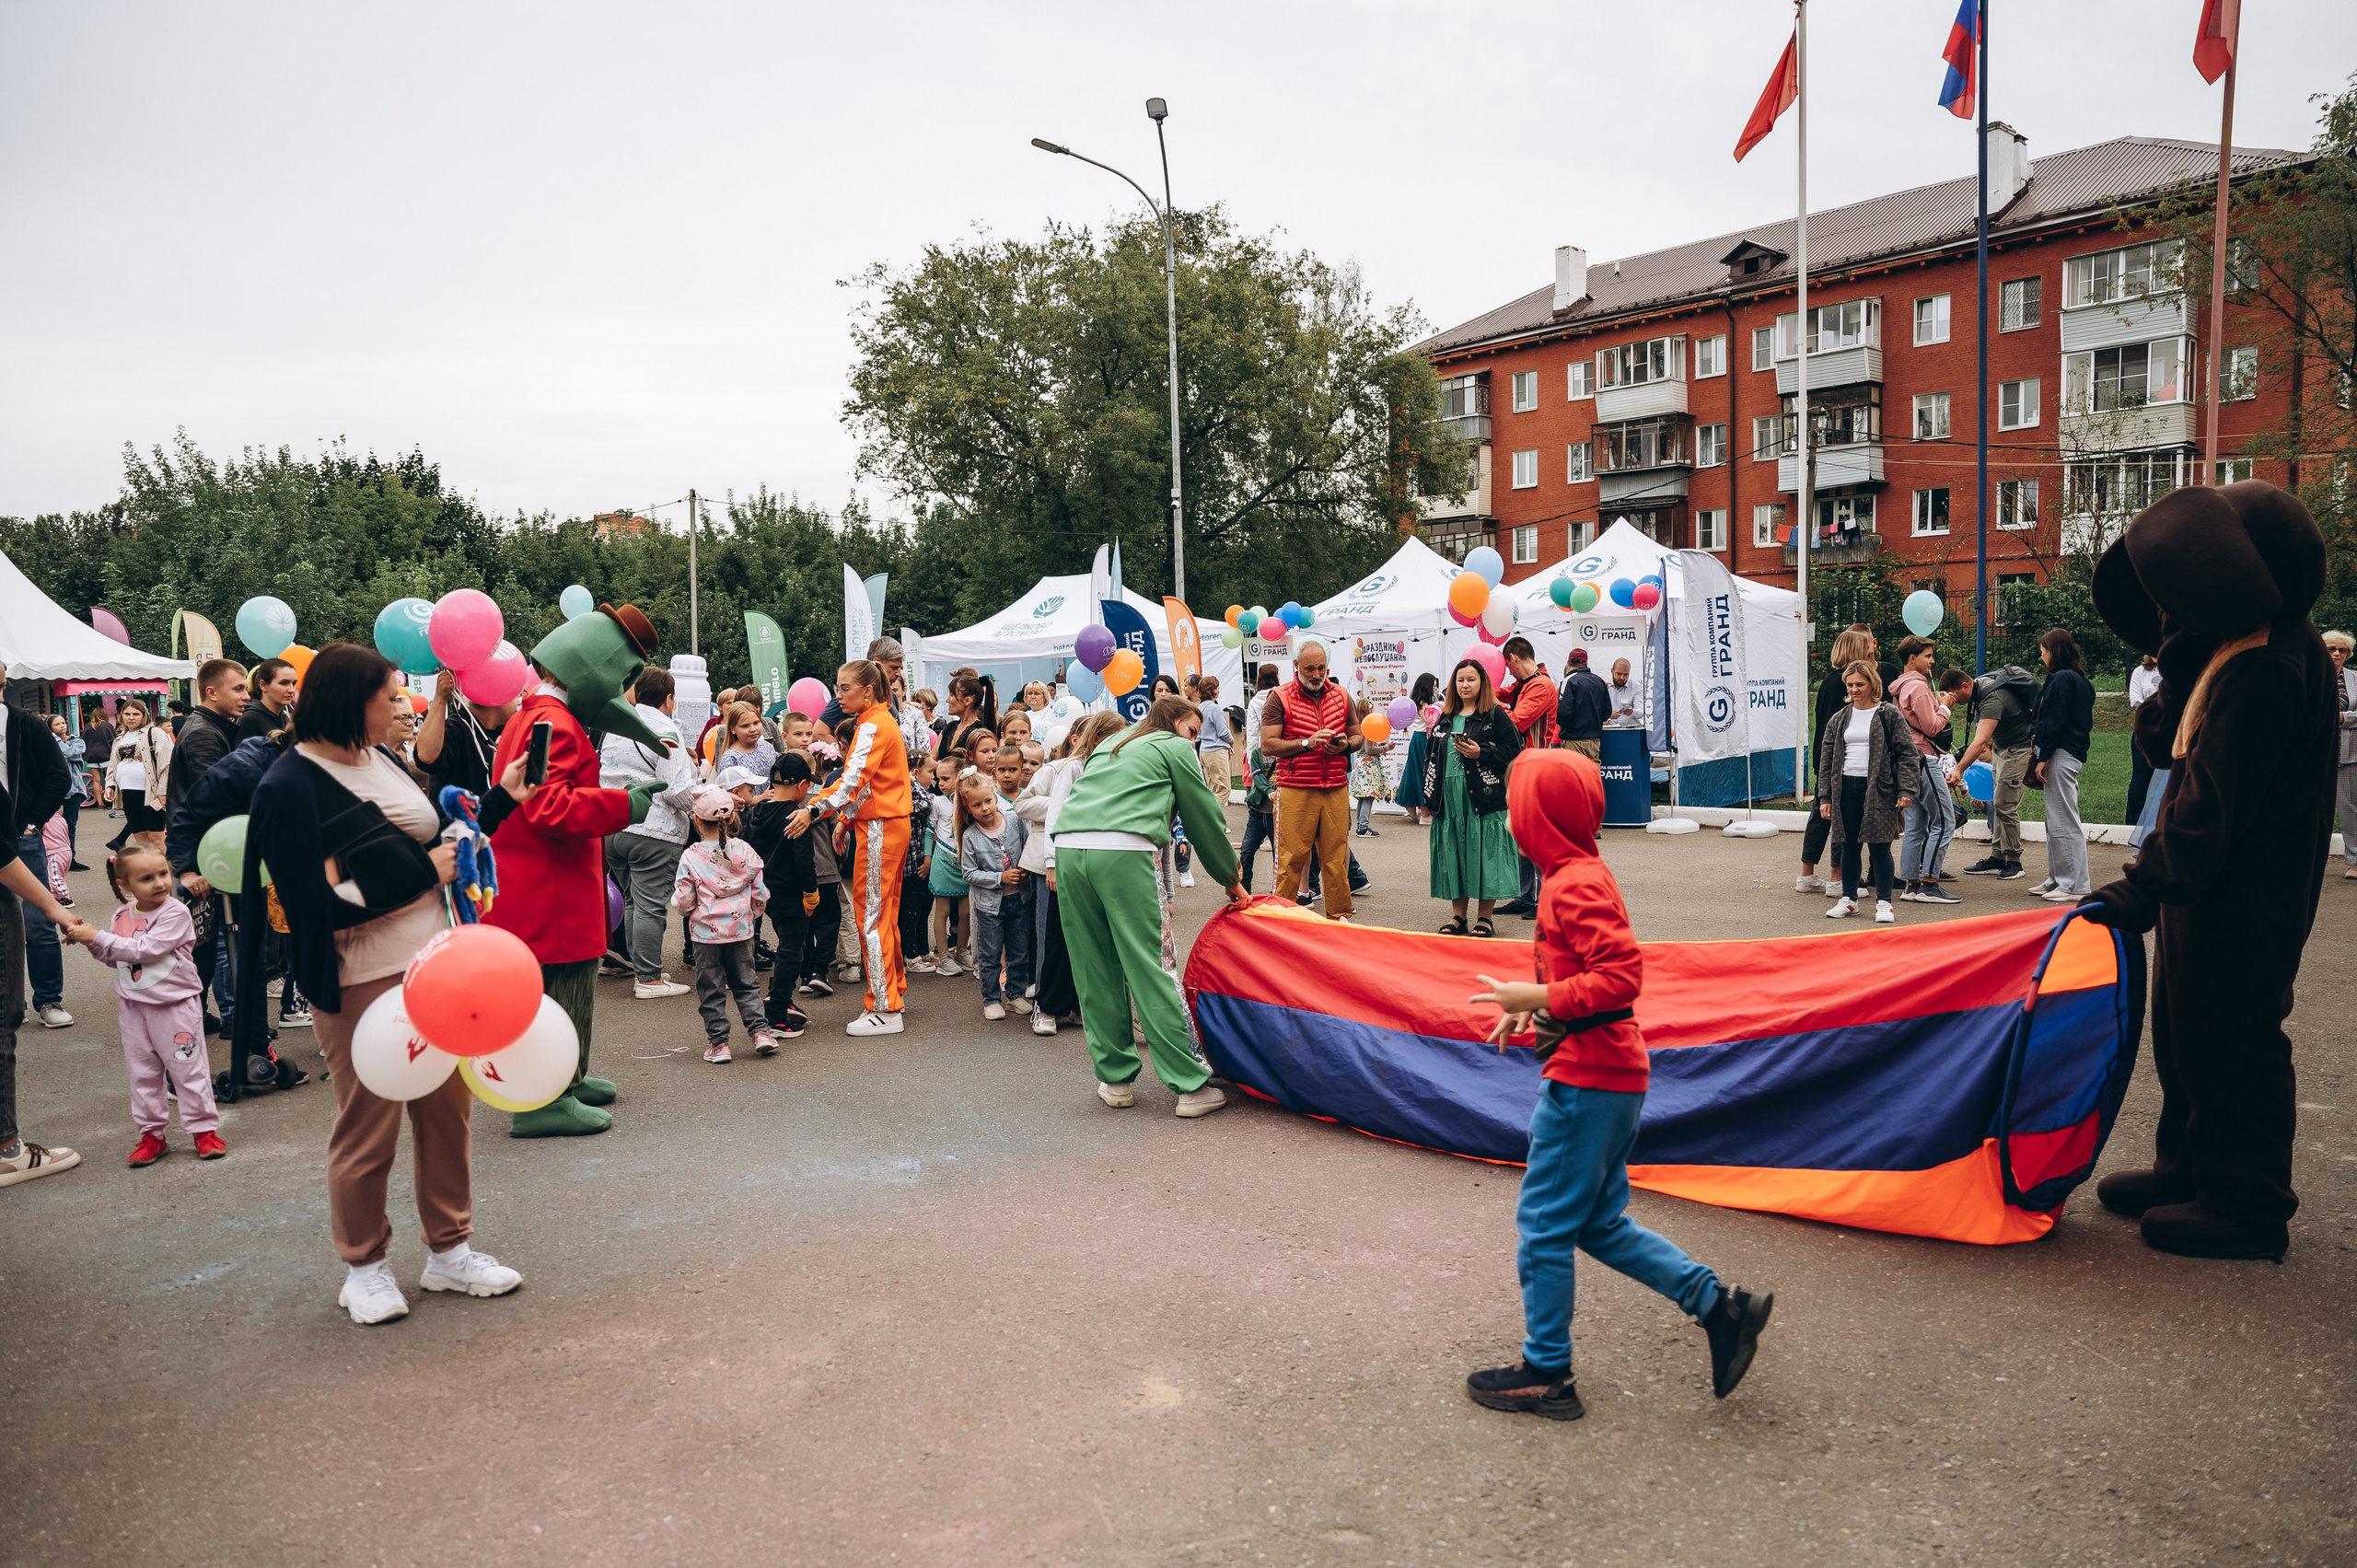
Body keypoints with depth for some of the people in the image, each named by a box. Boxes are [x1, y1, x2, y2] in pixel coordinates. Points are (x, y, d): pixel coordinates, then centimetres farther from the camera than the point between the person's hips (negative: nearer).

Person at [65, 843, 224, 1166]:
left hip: (174, 1004, -6)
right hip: (133, 1005, 6)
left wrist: (99, 937, -21)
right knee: (142, 1072, 12)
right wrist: (90, 942, -2)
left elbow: (145, 949, -24)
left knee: (188, 1068, 1)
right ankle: (151, 1133, 21)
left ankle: (204, 1129, 9)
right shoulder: (123, 915, 4)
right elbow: (112, 956, 16)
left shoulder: (175, 912, -15)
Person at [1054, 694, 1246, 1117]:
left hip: (1068, 849, 6)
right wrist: (1231, 879, 29)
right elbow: (1205, 816, 19)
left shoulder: (1108, 746, 34)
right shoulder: (1173, 748, 17)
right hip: (1122, 851, -6)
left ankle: (1115, 1078, 15)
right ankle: (1190, 1085, -1)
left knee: (1095, 970, 10)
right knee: (1148, 968, -5)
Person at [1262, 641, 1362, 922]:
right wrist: (1306, 743, -16)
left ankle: (1339, 915, 16)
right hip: (1295, 791, -4)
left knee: (1336, 856, 6)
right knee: (1291, 858, -3)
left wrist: (1345, 745, -3)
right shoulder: (1279, 698, 0)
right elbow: (1267, 746, -7)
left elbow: (1358, 738, 21)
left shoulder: (1341, 695, 13)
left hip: (1336, 790, 4)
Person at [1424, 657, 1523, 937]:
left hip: (1485, 798, -5)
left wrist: (1481, 753, -16)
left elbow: (1514, 751, -6)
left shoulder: (1496, 715, 0)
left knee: (1484, 856, -3)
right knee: (1454, 855, 7)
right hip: (1450, 798, 5)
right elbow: (1431, 756, 18)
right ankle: (1458, 917, 16)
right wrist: (1429, 796, 11)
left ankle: (1484, 918, 6)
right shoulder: (1445, 718, 16)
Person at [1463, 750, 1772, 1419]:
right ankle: (1718, 1305, 18)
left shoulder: (1574, 886, -18)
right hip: (1608, 1073, 10)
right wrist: (1530, 1005, 12)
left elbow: (1622, 975, -26)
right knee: (1600, 1223, 17)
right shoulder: (1582, 874, 13)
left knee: (1545, 1224, 1)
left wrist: (1537, 998, -21)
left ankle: (1546, 1374, 13)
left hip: (1586, 1078, -10)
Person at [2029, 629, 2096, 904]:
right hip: (2074, 753, 11)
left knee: (2064, 821, -7)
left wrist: (2043, 757, -15)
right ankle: (2058, 880, 21)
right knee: (2055, 821, 15)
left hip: (2062, 755, -11)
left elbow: (2054, 722, -17)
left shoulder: (2061, 679, -13)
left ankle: (2076, 885, -4)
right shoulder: (2080, 680, 17)